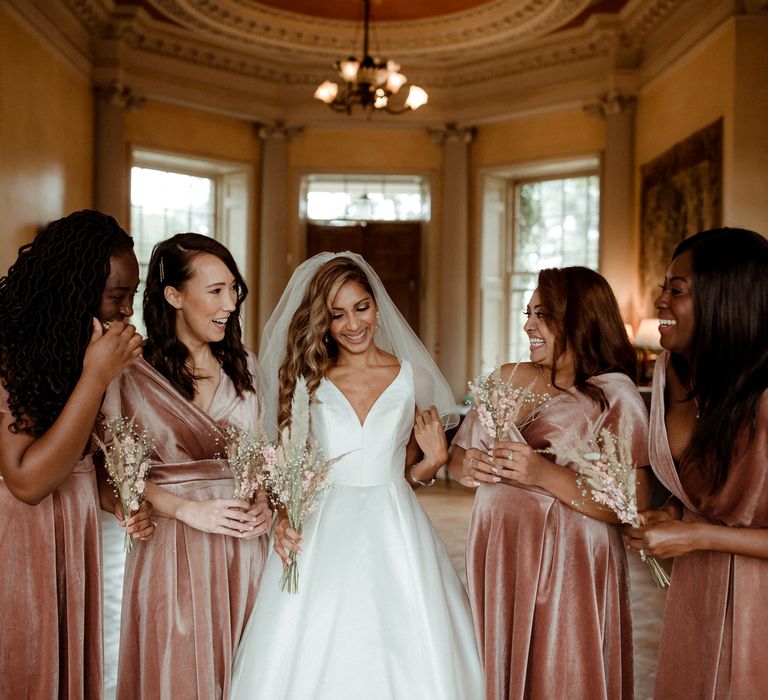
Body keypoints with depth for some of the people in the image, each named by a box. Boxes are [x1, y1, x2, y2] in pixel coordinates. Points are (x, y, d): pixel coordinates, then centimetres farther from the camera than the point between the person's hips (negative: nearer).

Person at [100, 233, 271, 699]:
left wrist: (264, 503, -4)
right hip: (174, 549, -4)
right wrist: (189, 508, -16)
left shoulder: (243, 366, 8)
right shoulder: (134, 374, -7)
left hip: (243, 547, 4)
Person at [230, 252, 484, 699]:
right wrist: (283, 517, -10)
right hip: (321, 533, 0)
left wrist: (435, 460, -7)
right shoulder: (306, 379, 4)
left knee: (409, 657, 0)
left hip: (394, 533, 1)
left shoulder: (413, 378, 4)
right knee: (312, 660, 0)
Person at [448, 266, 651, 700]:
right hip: (496, 560, 5)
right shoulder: (506, 380, 6)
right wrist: (468, 467, -8)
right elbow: (458, 458, 14)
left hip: (568, 572, -4)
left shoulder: (615, 395, -10)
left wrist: (545, 475, -23)